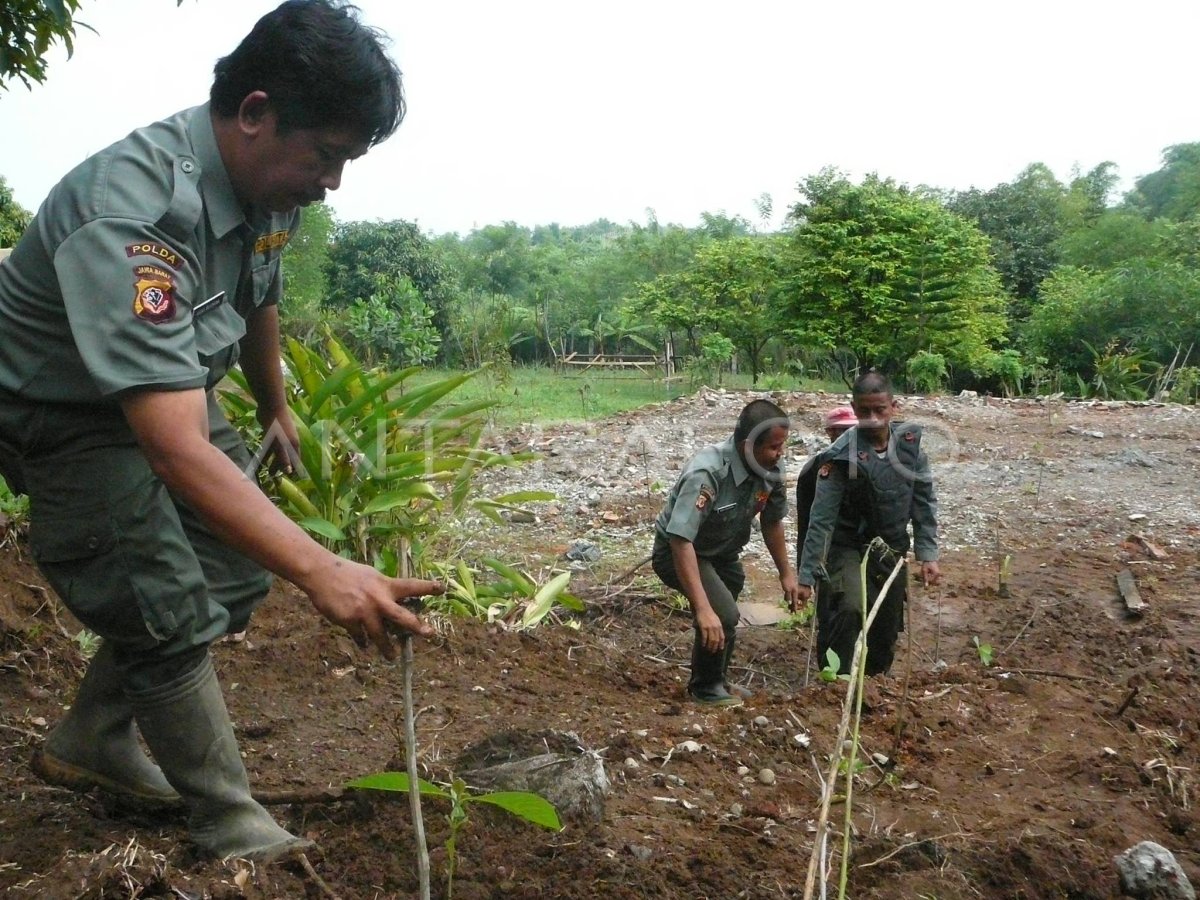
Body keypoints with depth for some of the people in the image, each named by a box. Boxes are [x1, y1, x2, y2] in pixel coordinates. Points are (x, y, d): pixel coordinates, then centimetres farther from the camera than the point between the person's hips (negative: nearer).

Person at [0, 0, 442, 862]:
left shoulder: (272, 183, -11)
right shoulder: (134, 211, -38)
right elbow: (175, 448, -46)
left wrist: (278, 413, 22)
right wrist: (322, 571, -54)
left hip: (169, 392, 8)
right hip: (69, 416, -8)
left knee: (237, 571, 8)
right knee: (172, 615, -11)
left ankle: (92, 744, 27)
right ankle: (231, 822, 10)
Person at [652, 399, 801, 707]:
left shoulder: (771, 470, -17)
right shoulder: (706, 474, -39)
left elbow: (772, 521, 3)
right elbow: (681, 540, -44)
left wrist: (786, 573, 5)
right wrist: (703, 609, -48)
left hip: (722, 553, 7)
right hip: (678, 552, -7)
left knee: (724, 622, 21)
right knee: (723, 615, -23)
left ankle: (716, 682, 47)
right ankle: (705, 688, 1)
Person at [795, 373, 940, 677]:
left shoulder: (910, 443, -8)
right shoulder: (841, 457, -21)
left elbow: (924, 502, 2)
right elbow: (821, 520, -19)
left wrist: (927, 554, -3)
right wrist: (806, 577, -19)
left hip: (892, 552, 4)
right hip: (849, 548, -4)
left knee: (886, 633, 13)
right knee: (849, 609, -30)